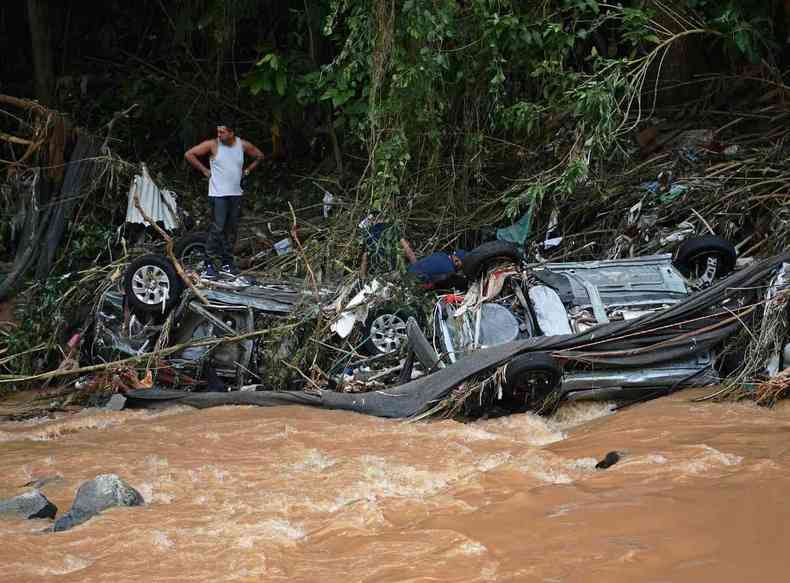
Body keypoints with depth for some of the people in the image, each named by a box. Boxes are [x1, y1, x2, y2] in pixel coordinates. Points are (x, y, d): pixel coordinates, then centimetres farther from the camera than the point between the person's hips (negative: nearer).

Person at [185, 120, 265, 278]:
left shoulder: (243, 145, 4)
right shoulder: (212, 145, -7)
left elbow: (259, 156, 22)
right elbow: (189, 154, -4)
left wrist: (247, 170, 12)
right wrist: (204, 170, -4)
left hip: (236, 194, 5)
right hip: (218, 194, -5)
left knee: (232, 230, 8)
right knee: (217, 229, -12)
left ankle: (227, 263, 18)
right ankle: (209, 265, -10)